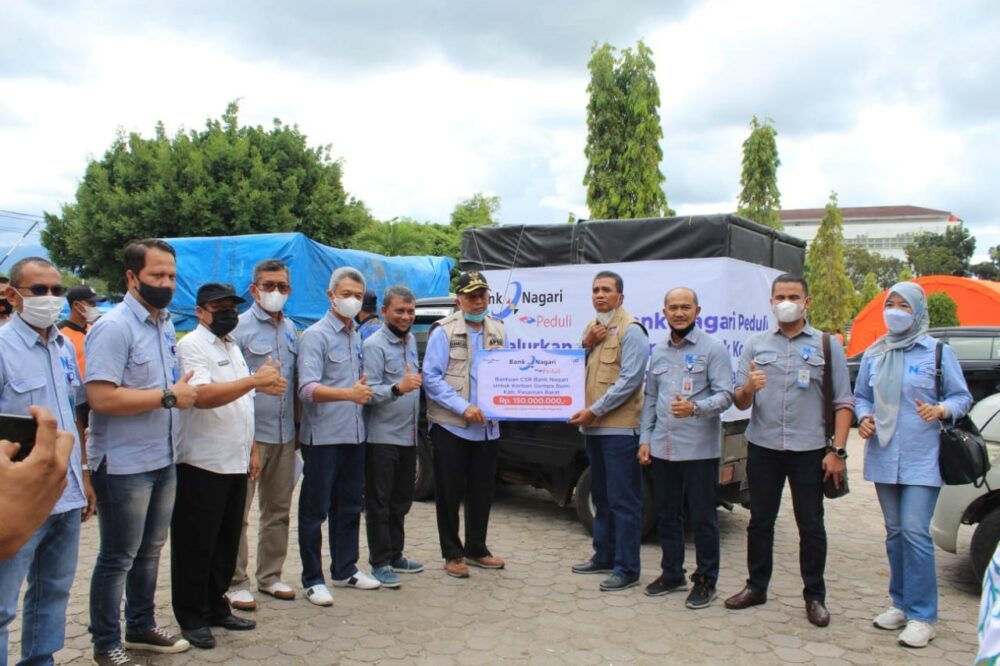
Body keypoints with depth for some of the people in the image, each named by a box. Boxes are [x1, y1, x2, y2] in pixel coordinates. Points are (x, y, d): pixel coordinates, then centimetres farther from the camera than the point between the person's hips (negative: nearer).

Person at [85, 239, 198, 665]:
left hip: (163, 461, 8)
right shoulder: (113, 327, -18)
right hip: (124, 465, -8)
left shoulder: (165, 326, 9)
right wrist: (169, 397, -21)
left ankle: (140, 627, 36)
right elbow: (101, 397, -27)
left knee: (148, 551, 19)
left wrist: (184, 392, 2)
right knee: (117, 558, 6)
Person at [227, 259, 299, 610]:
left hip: (284, 434, 7)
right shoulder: (240, 327, -6)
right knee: (238, 512, 2)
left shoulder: (291, 329, 12)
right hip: (249, 433, -6)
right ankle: (236, 583, 13)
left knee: (278, 510, 14)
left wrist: (297, 421, 13)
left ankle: (270, 575, 27)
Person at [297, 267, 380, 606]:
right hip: (323, 437, -7)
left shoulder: (357, 337, 13)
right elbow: (308, 389, -21)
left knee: (349, 507, 16)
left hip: (354, 435, 7)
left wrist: (364, 392, 6)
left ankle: (345, 570, 29)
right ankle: (313, 579, 14)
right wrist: (349, 393, -34)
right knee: (315, 511, 3)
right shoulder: (316, 335, -10)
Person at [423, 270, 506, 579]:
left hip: (487, 426, 5)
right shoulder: (444, 331, -8)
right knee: (450, 492, 6)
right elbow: (431, 378, -13)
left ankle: (476, 549, 31)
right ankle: (452, 553, 21)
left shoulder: (498, 330, 8)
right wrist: (464, 407, -20)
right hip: (451, 425, -5)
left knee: (482, 491, 14)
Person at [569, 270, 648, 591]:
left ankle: (626, 569, 5)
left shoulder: (630, 330, -10)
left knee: (623, 501, -3)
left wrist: (594, 410, -17)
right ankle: (604, 556, 31)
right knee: (601, 496, 18)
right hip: (593, 426, 9)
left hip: (620, 427, -9)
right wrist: (586, 345, 0)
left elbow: (629, 380, -17)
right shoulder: (591, 329, 15)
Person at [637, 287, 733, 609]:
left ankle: (706, 580, 19)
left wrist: (695, 408, -28)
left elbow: (725, 395, -11)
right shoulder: (658, 352, 13)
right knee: (666, 514, 14)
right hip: (662, 448, 6)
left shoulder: (713, 348, -4)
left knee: (702, 517, 4)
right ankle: (671, 573, 30)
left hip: (699, 448, -5)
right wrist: (645, 438, 10)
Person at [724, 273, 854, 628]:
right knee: (760, 521, 11)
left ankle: (815, 596, 19)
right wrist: (748, 389, -18)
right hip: (763, 447, 2)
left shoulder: (827, 345, 4)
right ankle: (756, 586, 25)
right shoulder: (755, 345, 8)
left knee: (811, 525, 6)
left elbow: (843, 402, 1)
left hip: (809, 450, -2)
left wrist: (838, 450, -7)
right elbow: (739, 402, 5)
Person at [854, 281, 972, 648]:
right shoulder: (873, 354, 10)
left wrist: (941, 410, -20)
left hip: (921, 459, -4)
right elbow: (861, 396, 16)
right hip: (883, 457, 5)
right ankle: (901, 604, 24)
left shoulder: (939, 352, -2)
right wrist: (864, 417, -4)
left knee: (915, 532, -10)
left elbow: (962, 397, 0)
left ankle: (921, 615, 1)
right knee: (895, 532, 12)